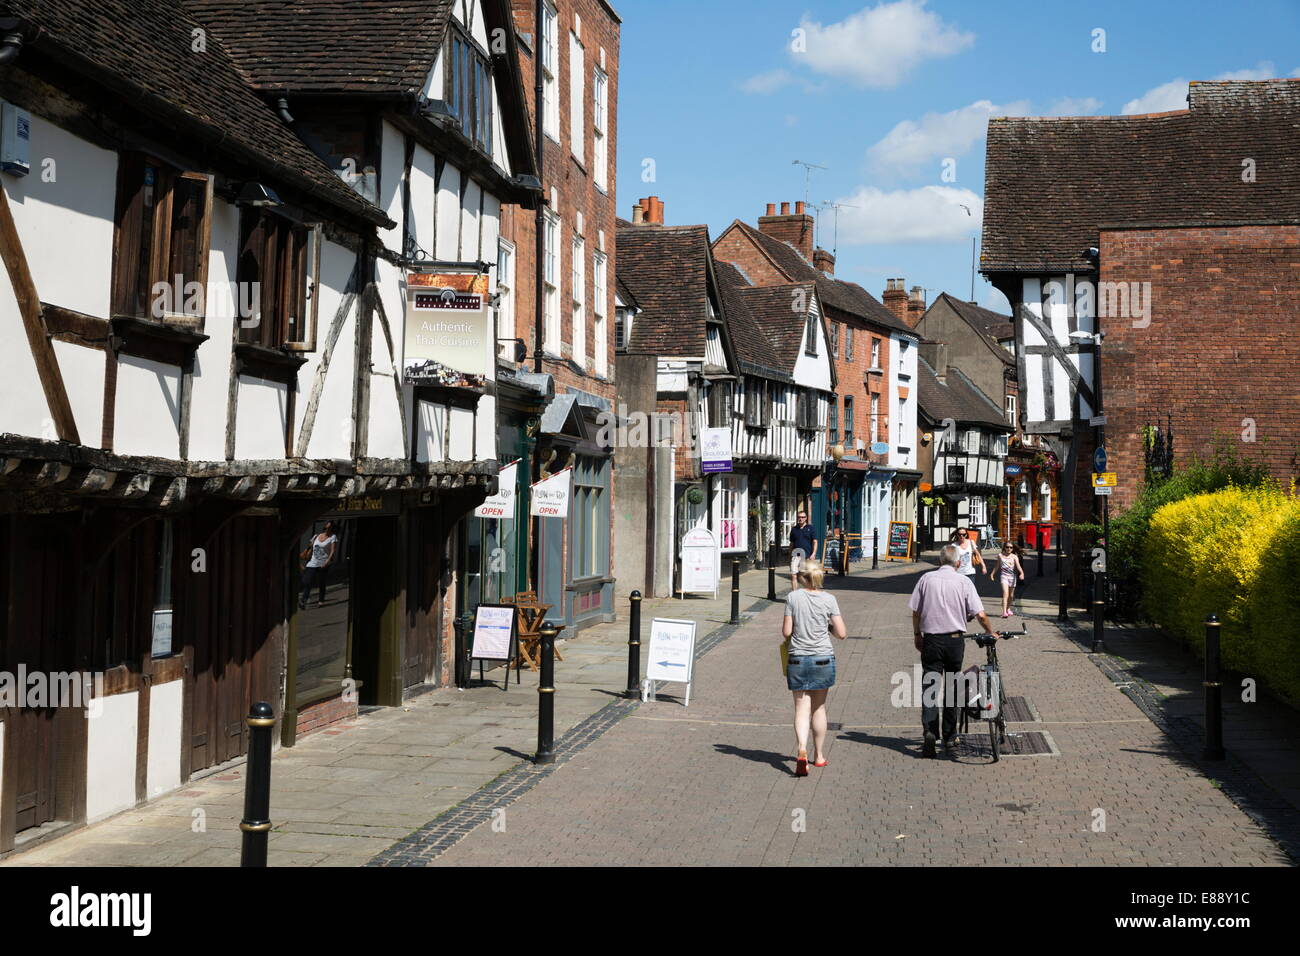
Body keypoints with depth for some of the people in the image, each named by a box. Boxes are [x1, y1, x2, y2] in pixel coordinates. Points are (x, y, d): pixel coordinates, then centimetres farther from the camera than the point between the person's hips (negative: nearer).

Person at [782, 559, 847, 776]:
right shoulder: (829, 599, -4)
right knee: (819, 708, 16)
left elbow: (786, 632, -5)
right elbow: (842, 634, -5)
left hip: (797, 660, -1)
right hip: (823, 659, 1)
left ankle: (802, 750, -20)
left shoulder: (793, 597, -6)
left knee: (802, 709, 2)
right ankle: (819, 755, 27)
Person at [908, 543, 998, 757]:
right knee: (951, 688, 12)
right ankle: (949, 738, 18)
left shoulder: (926, 579, 0)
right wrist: (990, 632, 9)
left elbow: (915, 611, 2)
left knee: (930, 686, 1)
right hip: (955, 639, 0)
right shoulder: (964, 581, -4)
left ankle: (930, 730, -19)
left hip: (931, 640, 0)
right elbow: (980, 614, -7)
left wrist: (917, 634, 14)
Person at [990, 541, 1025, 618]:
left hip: (1012, 576, 2)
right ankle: (1004, 612, -24)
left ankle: (1008, 609, 36)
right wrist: (992, 574, 16)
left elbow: (1018, 566, -12)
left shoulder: (1014, 557, 1)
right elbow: (997, 567, 17)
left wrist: (1022, 573, -28)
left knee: (1011, 595, 13)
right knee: (1005, 593, -17)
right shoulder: (1000, 556, 5)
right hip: (1004, 576, -2)